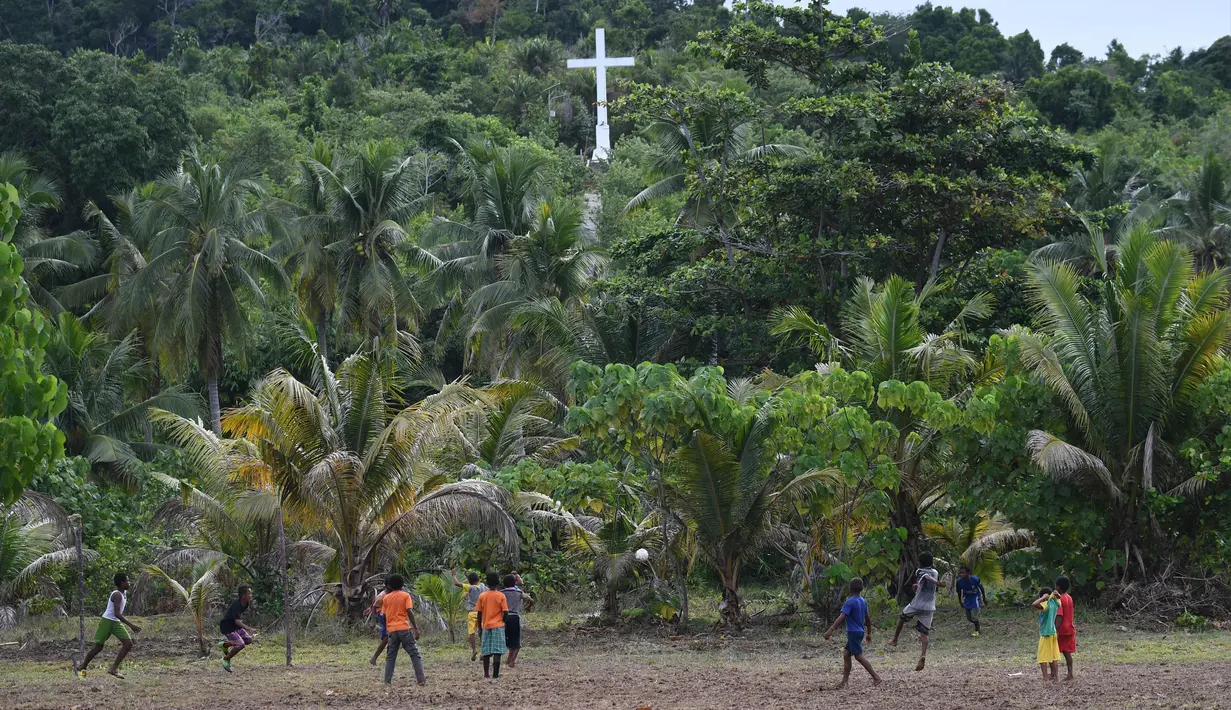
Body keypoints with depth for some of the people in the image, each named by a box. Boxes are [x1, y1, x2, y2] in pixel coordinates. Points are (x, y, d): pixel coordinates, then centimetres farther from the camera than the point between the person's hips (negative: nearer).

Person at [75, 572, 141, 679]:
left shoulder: (124, 593, 7)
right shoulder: (117, 595, -21)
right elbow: (117, 614, -30)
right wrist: (131, 625, -33)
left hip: (116, 623, 8)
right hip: (107, 621, -8)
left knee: (128, 643, -7)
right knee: (98, 646, 0)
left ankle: (114, 668, -8)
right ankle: (81, 668, 16)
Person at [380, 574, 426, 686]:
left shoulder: (386, 598, 9)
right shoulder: (405, 596, 0)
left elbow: (384, 615, 10)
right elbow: (410, 612, -9)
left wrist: (386, 629, 22)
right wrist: (416, 628, -8)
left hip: (392, 630, 3)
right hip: (404, 628, -3)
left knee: (390, 657, 11)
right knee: (415, 654, 0)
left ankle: (387, 681, 3)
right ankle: (421, 680, -9)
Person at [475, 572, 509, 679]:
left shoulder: (482, 596, 1)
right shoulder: (501, 596, -5)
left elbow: (479, 613, 2)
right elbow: (504, 612, -6)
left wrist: (480, 627, 12)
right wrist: (504, 622, 11)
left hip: (486, 626, 3)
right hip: (498, 626, -3)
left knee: (486, 651, 9)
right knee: (497, 651, -5)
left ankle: (486, 673, 10)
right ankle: (495, 673, -12)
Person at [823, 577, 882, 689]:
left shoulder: (850, 602, -15)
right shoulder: (863, 601, 9)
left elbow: (841, 617, -23)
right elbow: (868, 618, 18)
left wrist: (830, 630, -25)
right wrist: (869, 633, 29)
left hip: (854, 632, -8)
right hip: (860, 632, 8)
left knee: (859, 656, -4)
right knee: (846, 654, 10)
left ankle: (876, 677, -5)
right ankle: (844, 682, 9)